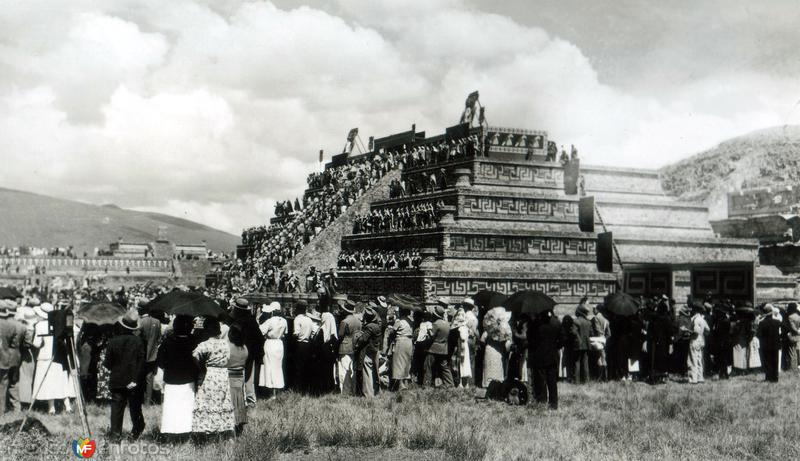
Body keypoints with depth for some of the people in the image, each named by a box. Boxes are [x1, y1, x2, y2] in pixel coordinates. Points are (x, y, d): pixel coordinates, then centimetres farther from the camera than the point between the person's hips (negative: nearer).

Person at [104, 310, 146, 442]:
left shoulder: (113, 341, -9)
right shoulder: (139, 341, -11)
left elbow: (107, 363, -4)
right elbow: (142, 363, -11)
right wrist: (136, 379, -6)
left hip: (117, 381, 0)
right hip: (134, 383, 0)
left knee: (116, 407, 6)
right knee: (135, 408, 13)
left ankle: (115, 433, 3)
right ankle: (136, 432, 23)